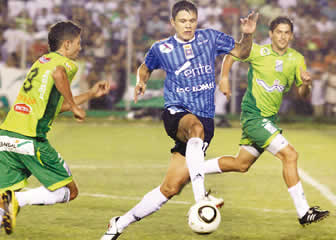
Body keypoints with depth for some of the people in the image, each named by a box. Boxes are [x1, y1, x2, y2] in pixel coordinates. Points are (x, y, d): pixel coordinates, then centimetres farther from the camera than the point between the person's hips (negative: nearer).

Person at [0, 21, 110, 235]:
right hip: (29, 139, -7)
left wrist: (91, 94, 43)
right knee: (69, 191, 5)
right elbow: (58, 73, -27)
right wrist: (74, 106, -15)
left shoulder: (42, 61, 26)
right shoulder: (67, 63, 1)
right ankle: (17, 200, -16)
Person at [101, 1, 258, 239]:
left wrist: (248, 34, -4)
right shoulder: (161, 49, 7)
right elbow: (145, 68, 25)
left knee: (171, 188, -4)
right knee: (196, 127, -42)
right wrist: (141, 82, 3)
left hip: (205, 119, 2)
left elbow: (241, 52, 16)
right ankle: (201, 195, -55)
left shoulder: (209, 38, 7)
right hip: (176, 112, -2)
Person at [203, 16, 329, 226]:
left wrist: (306, 84, -22)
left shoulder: (297, 59, 2)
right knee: (290, 155, -17)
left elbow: (303, 95, 0)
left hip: (270, 118, 7)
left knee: (241, 164, 18)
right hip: (253, 115, -7)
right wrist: (224, 78, -5)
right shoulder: (258, 52, -9)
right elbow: (231, 55, 8)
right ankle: (304, 213, -15)